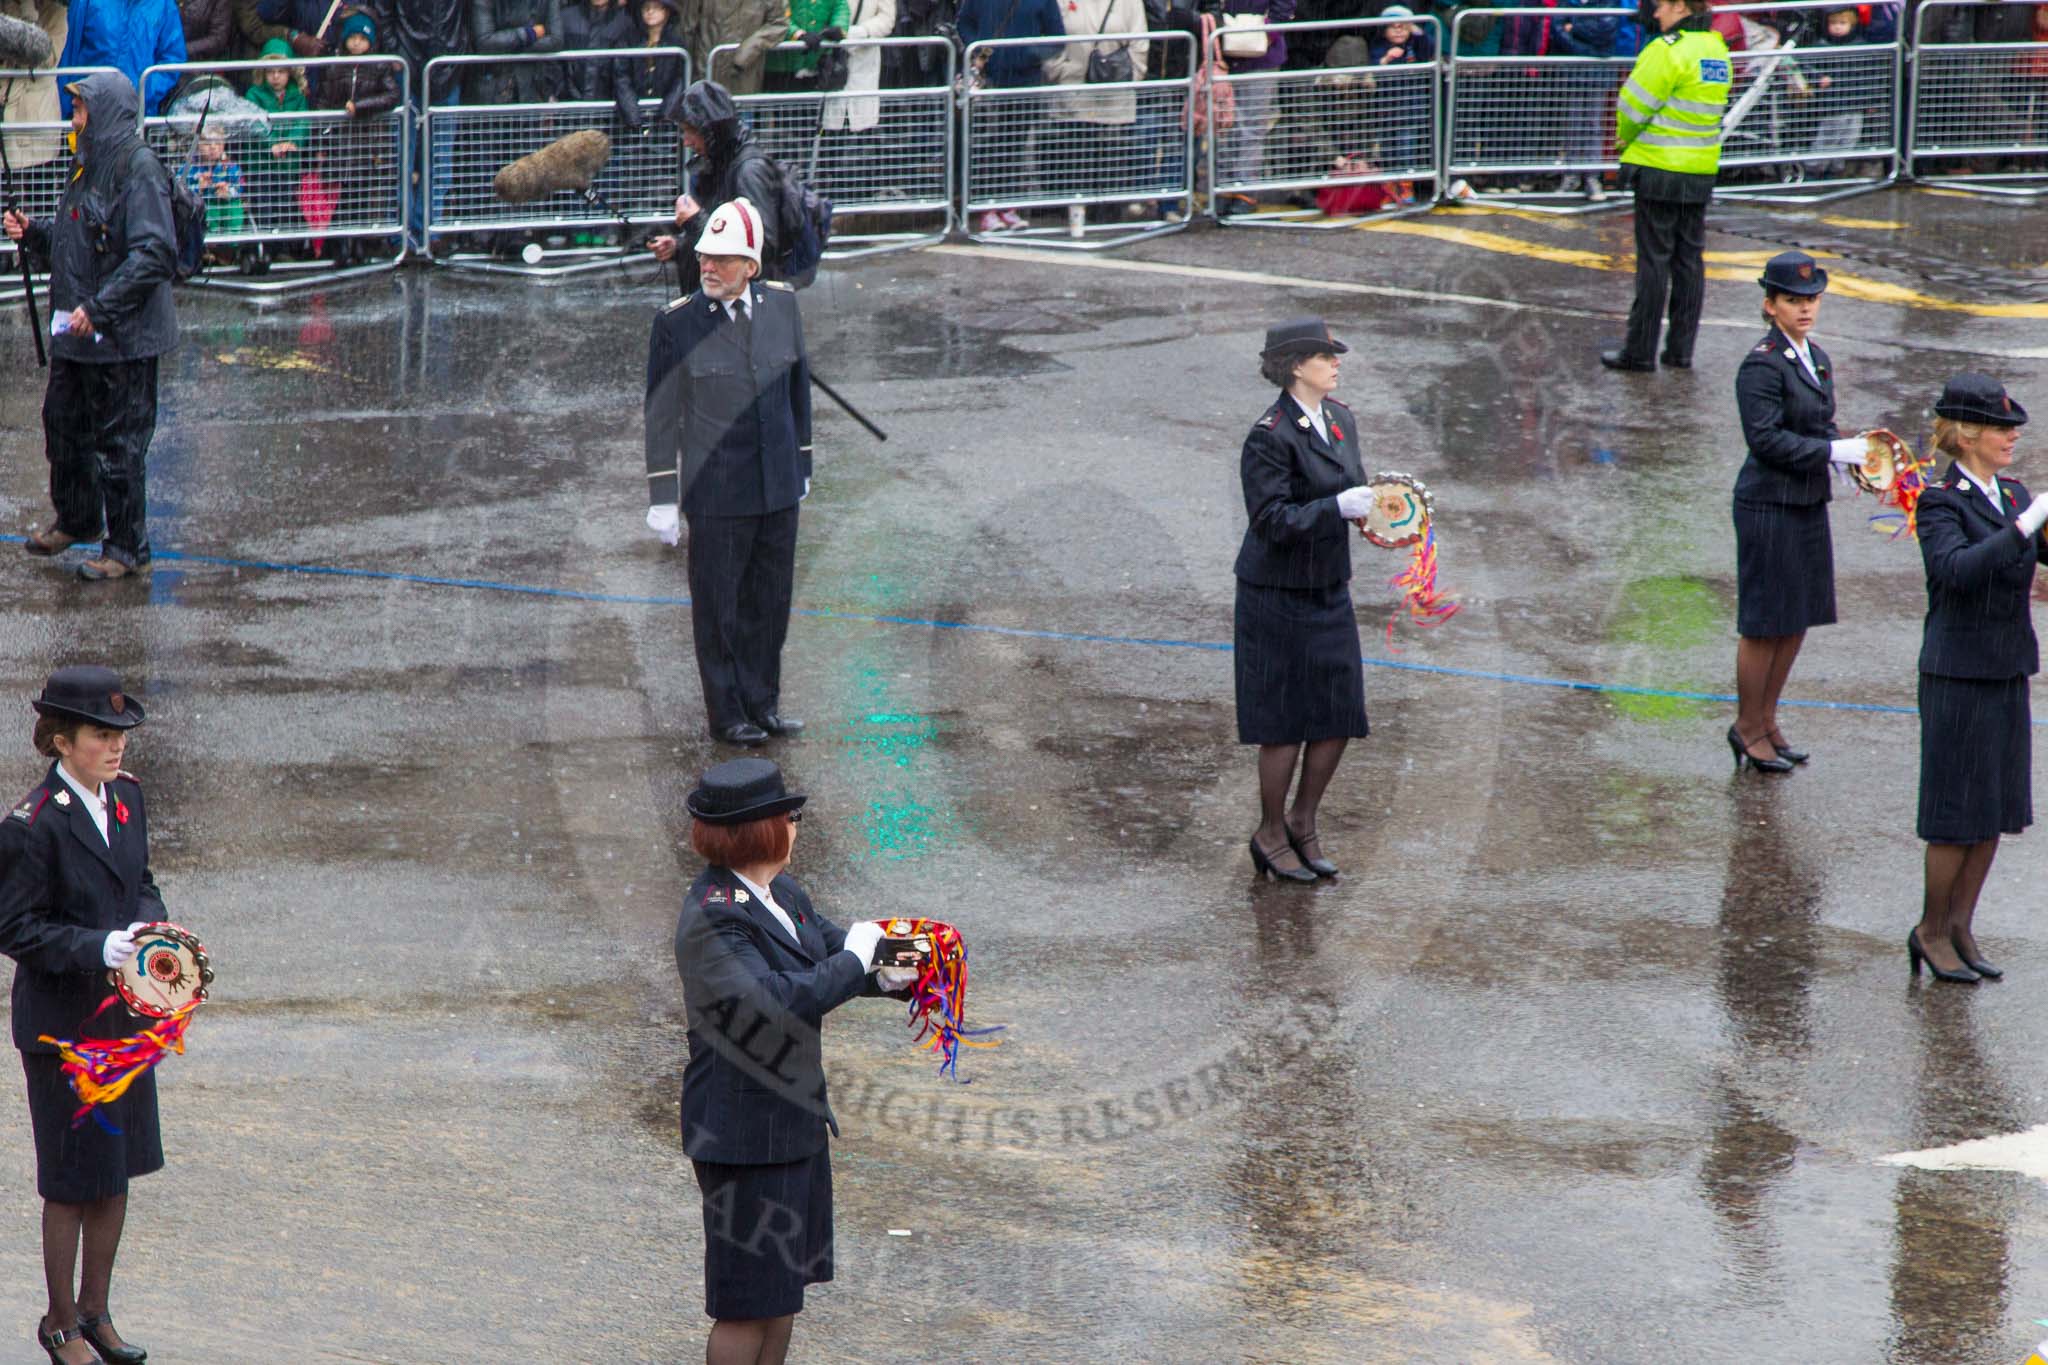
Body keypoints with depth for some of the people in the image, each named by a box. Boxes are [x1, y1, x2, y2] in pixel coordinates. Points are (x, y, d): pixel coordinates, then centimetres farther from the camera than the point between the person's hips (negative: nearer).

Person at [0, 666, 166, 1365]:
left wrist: (150, 923, -4)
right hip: (64, 1027, -7)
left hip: (124, 1016, 7)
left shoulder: (126, 796, 5)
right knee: (73, 1182, 2)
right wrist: (98, 948, -25)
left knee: (116, 1173, 15)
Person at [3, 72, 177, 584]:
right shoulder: (89, 163, 12)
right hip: (78, 331, 9)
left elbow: (154, 253, -24)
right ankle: (76, 520, 38)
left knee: (117, 442, -1)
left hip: (122, 336, -9)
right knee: (63, 424, 19)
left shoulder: (139, 168, -18)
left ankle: (127, 548, 10)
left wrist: (99, 308, -26)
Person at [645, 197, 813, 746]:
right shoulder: (676, 324, -10)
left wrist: (801, 464, 16)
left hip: (777, 489, 4)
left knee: (770, 599, 12)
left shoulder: (782, 305, 1)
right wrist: (663, 497, -7)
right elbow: (662, 414, -6)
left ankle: (763, 702, 26)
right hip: (715, 494, -4)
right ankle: (726, 715, 17)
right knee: (717, 604, 5)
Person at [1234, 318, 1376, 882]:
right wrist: (1338, 506, -27)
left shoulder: (1340, 419, 5)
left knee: (1339, 717, 9)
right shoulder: (1270, 436, -19)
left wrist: (1375, 500, -3)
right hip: (1279, 596, -8)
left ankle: (1302, 822, 28)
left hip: (1329, 591, 8)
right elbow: (1273, 521, -22)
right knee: (1285, 725, 2)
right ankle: (1271, 836, 19)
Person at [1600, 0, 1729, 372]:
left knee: (1653, 260, -3)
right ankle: (1681, 350, 13)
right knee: (1689, 261, 10)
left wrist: (1627, 136, 8)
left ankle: (1640, 351, 1)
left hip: (1661, 170, -7)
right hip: (1702, 171, 7)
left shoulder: (1669, 49, -17)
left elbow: (1634, 105, -14)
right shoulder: (1718, 49, 9)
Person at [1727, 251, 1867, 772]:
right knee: (1765, 623, 0)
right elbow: (1766, 439, -21)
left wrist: (1851, 450, -3)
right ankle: (1747, 727, 14)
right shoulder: (1762, 365, -16)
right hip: (1770, 507, -9)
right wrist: (1834, 452, -21)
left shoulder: (1815, 358, 11)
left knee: (1798, 617, 14)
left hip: (1809, 504, 9)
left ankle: (1766, 719, 27)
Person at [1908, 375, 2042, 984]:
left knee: (1998, 807, 11)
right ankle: (1932, 931, 14)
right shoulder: (1940, 504, -13)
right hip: (1958, 676, -7)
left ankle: (1960, 927, 22)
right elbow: (1956, 568, -29)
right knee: (1959, 811, 0)